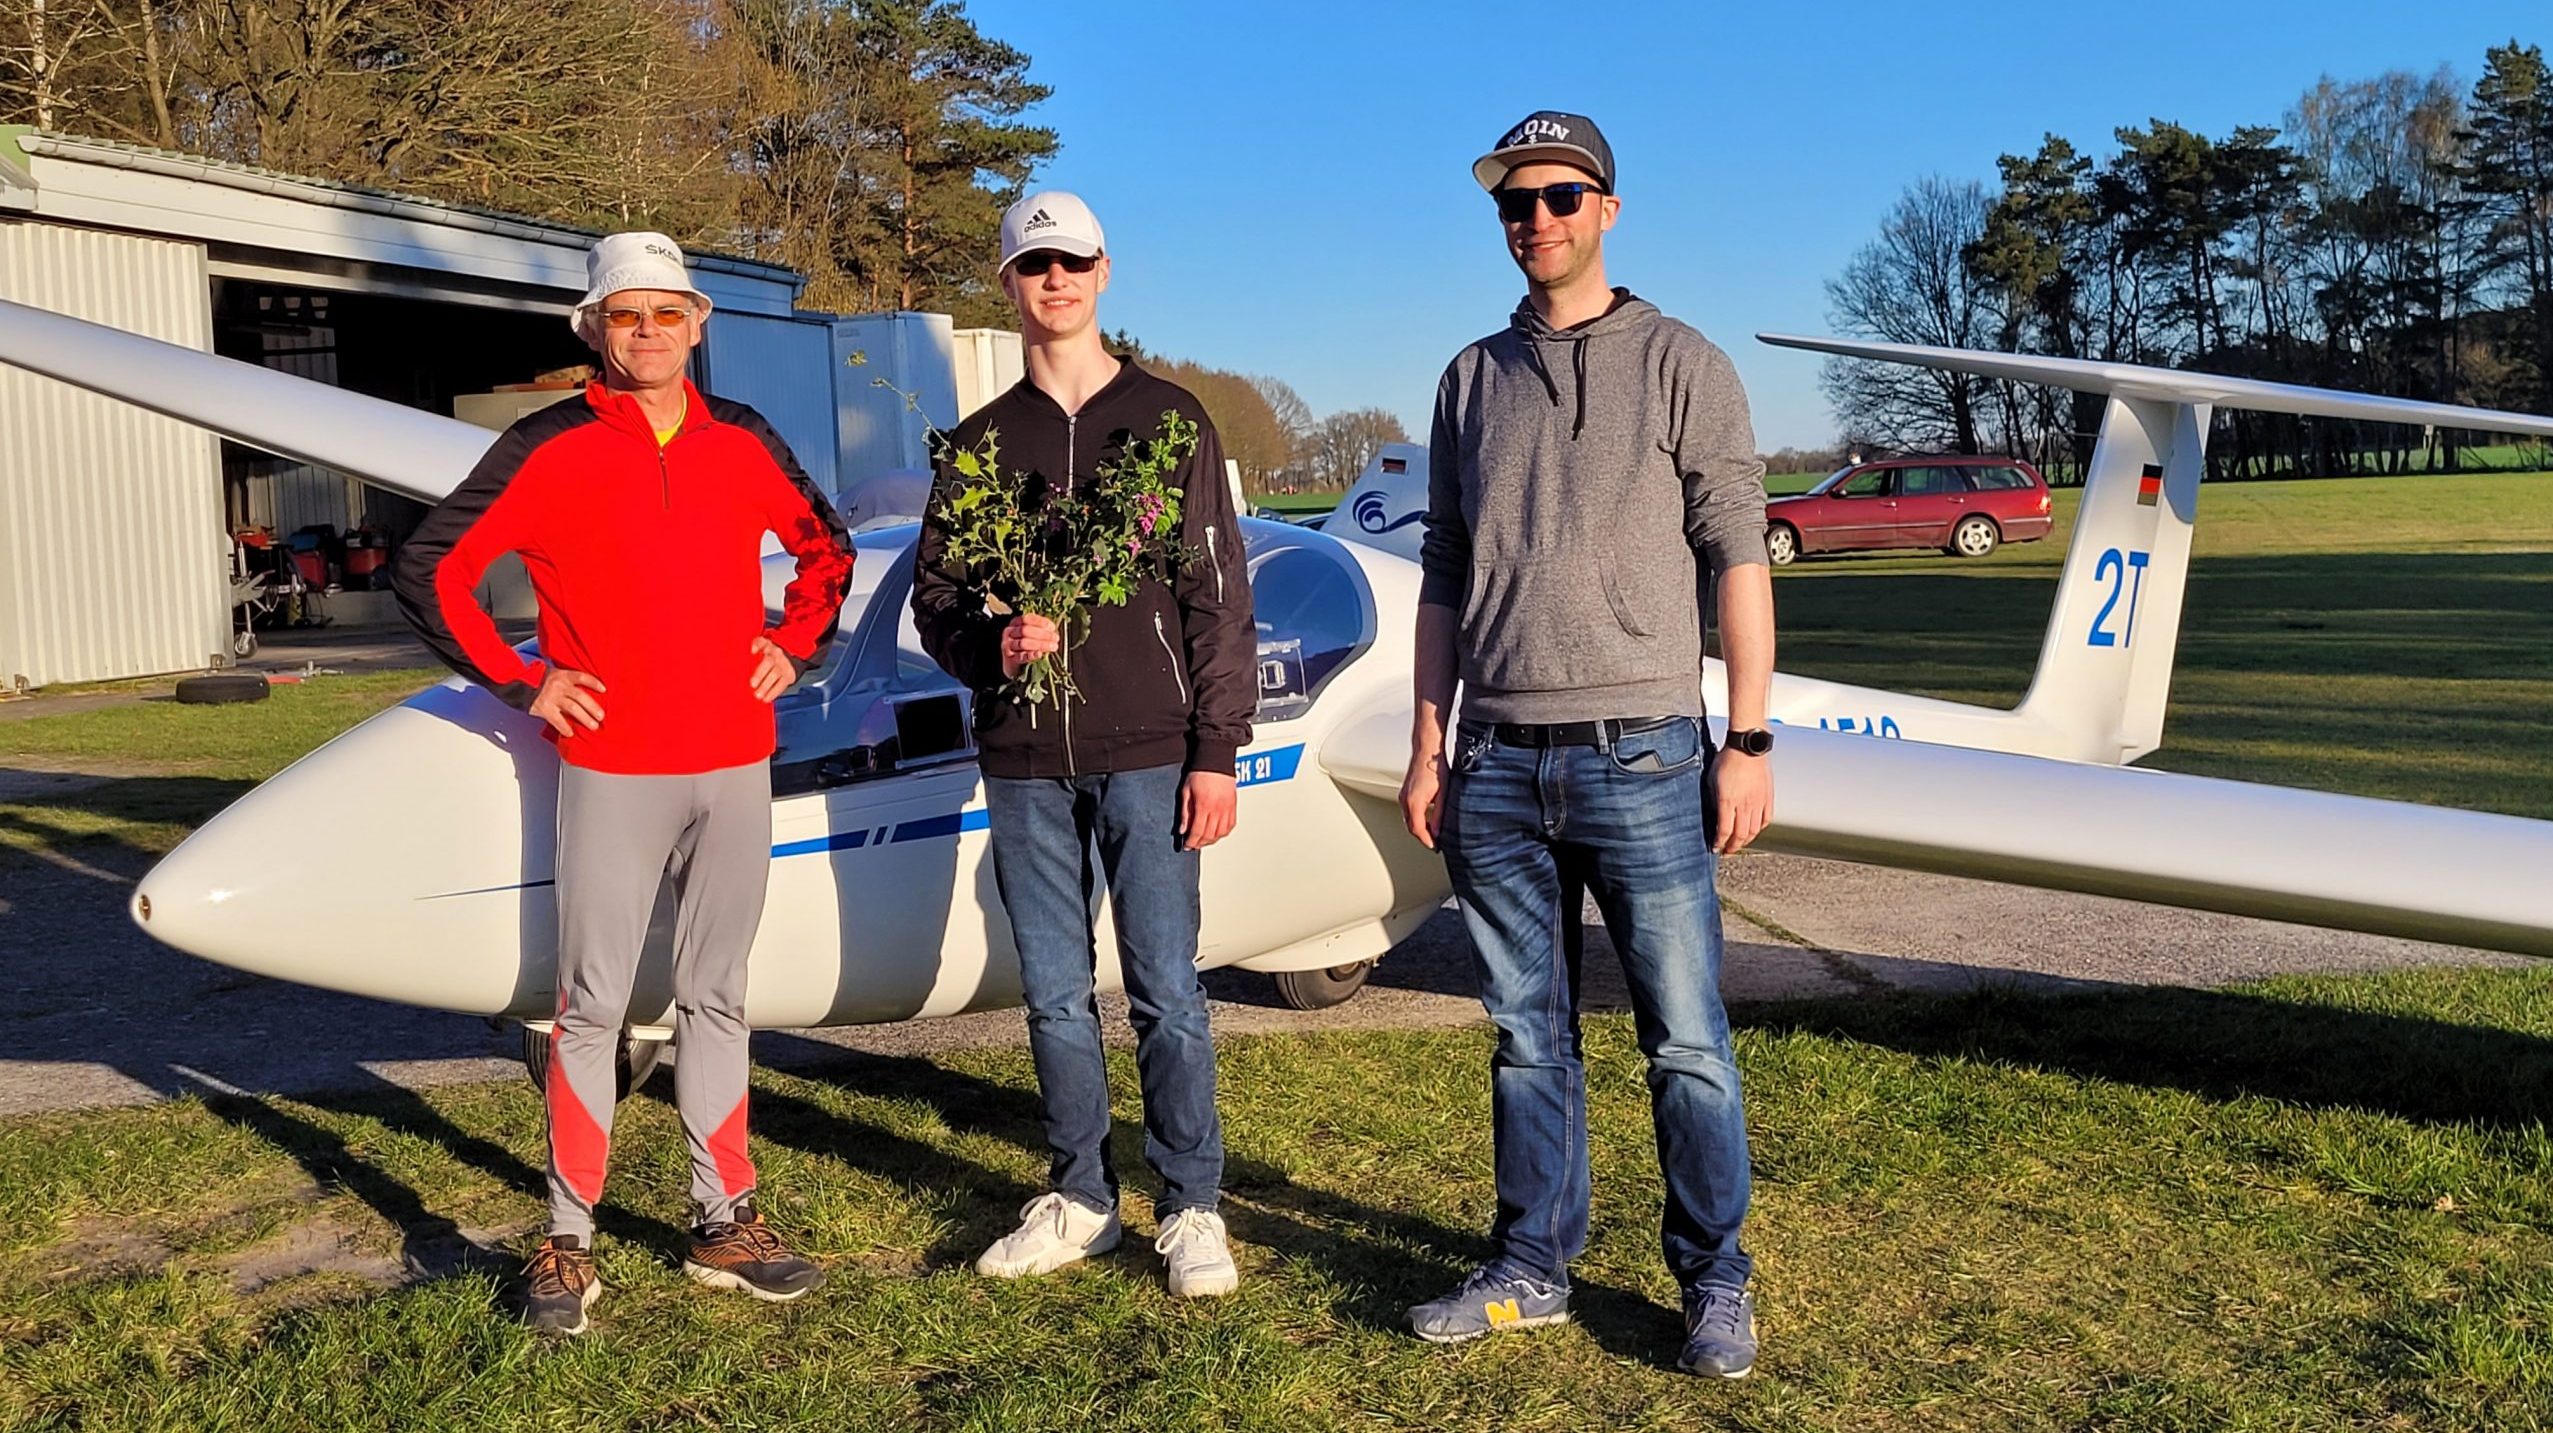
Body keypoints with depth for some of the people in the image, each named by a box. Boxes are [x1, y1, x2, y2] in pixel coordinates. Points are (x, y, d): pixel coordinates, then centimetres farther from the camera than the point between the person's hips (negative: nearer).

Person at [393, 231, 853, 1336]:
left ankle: (723, 1223, 22)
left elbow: (826, 548, 23)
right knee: (593, 1004, 2)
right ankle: (568, 1242, 14)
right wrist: (519, 683, -5)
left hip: (735, 765, 4)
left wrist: (794, 645, 10)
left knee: (715, 997, 12)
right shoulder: (548, 450, -3)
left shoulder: (744, 444, 8)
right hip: (612, 768, -3)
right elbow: (430, 569, -2)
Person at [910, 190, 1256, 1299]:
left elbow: (1218, 598, 1)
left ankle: (1192, 1207, 11)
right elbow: (933, 601, 14)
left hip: (1147, 756, -3)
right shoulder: (980, 441, 13)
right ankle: (1079, 1198, 22)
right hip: (1024, 763, 3)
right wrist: (995, 645, -9)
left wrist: (1217, 753, -6)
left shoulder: (1168, 419, 5)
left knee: (1166, 991, -2)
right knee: (1055, 995, 9)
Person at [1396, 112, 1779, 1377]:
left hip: (1638, 755, -4)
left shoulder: (1681, 366, 2)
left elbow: (1736, 559, -2)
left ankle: (1714, 1283, 15)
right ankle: (1532, 1268, 22)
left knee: (1685, 1042, 1)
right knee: (1528, 1037, 11)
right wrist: (1428, 744, 10)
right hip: (1497, 764, 4)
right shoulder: (1473, 381, 14)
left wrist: (1747, 741, -8)